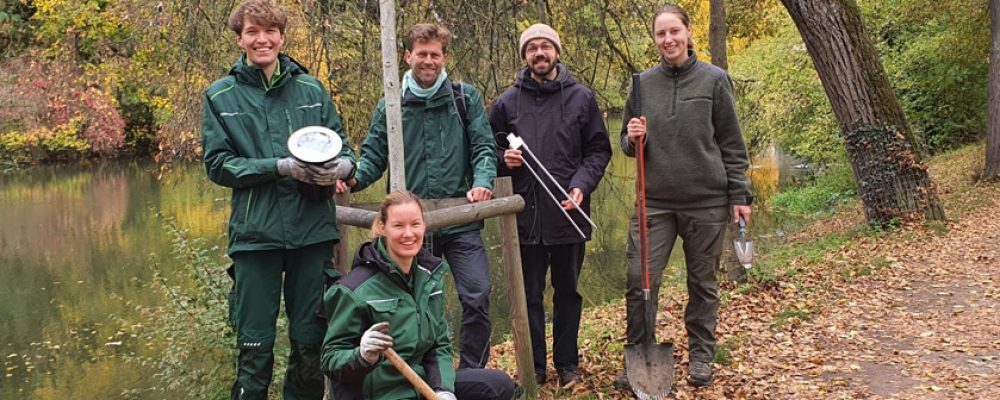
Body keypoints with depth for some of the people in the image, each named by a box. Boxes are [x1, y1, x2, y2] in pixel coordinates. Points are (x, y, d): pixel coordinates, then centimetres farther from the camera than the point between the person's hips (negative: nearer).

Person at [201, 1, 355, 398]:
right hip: (255, 232, -2)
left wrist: (342, 165, -14)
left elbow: (342, 145, 10)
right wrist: (281, 166, -15)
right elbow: (218, 164, -2)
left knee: (311, 342, 11)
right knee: (255, 346, 4)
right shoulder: (221, 96, 3)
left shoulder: (311, 88, 7)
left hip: (313, 231, 2)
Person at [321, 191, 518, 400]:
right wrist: (363, 356, -32)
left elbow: (439, 345, 7)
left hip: (421, 382, 7)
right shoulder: (355, 290, -16)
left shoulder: (430, 275, 3)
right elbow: (331, 359, -12)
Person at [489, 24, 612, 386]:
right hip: (525, 214, 0)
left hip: (569, 213, 0)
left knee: (568, 291, 11)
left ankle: (567, 363, 24)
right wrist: (504, 159, -10)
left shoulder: (581, 98, 3)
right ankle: (534, 366, 19)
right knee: (530, 294, 7)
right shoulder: (507, 102, 6)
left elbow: (599, 150, 4)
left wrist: (582, 185, -12)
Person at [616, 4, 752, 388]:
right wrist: (634, 139, -9)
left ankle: (701, 355, 25)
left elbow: (732, 144, 1)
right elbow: (629, 143, 14)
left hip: (707, 200, -2)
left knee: (703, 282, 9)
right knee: (640, 279, -2)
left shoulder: (714, 80, -1)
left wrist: (740, 195, -1)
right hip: (656, 201, 2)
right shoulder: (643, 84, 5)